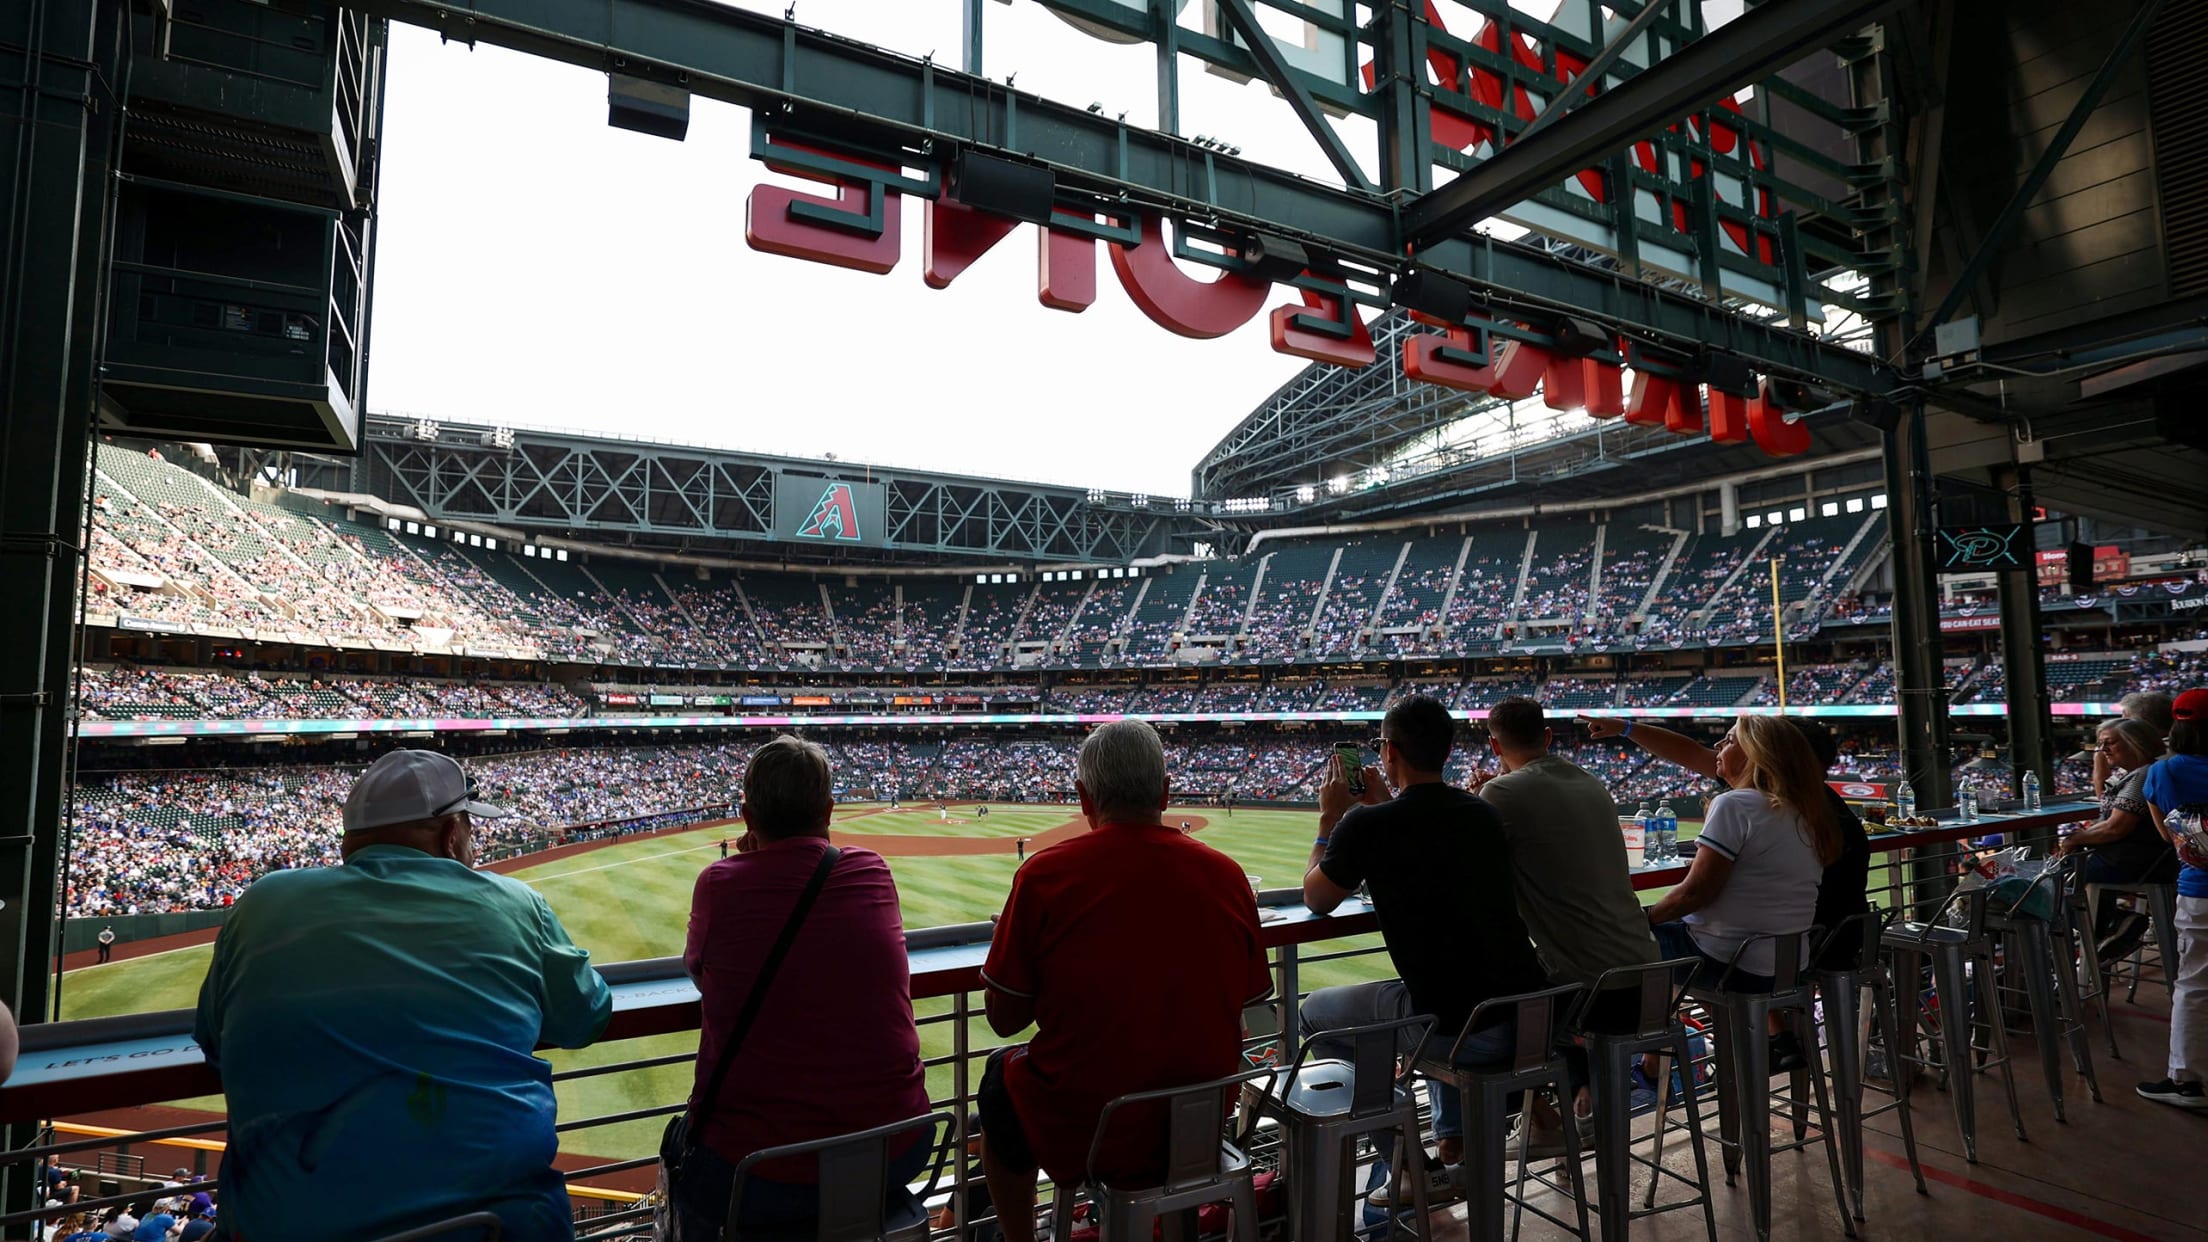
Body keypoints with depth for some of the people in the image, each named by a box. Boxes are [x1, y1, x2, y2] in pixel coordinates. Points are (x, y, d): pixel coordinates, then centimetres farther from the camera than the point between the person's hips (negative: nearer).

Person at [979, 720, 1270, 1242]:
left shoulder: (1045, 874, -17)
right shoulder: (1227, 874, -7)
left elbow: (1004, 1018, -8)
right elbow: (1239, 1010, 4)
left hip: (1085, 1135, -3)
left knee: (1001, 1074, 26)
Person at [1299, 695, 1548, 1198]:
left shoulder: (1368, 824, -12)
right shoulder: (1483, 813, 6)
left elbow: (1316, 900, 5)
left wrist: (1330, 819, 14)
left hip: (1461, 1030, -6)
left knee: (1316, 1013, 17)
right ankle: (1457, 1142, 37)